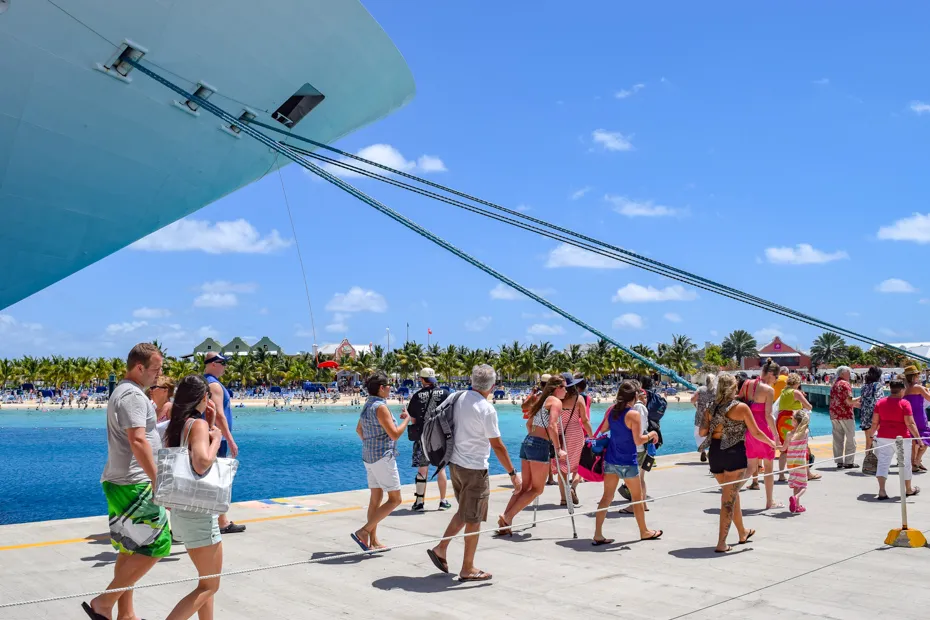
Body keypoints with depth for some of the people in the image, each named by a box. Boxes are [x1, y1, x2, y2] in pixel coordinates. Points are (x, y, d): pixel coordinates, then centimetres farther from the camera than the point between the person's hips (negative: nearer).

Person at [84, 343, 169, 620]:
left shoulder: (123, 391, 17)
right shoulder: (133, 394, -17)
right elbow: (138, 441, -27)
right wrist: (159, 481, -26)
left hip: (122, 482, 11)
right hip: (133, 484, -11)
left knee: (131, 550, 14)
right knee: (156, 545, -7)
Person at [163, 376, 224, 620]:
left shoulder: (175, 426, 7)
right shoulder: (198, 424, -17)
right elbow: (203, 463, -32)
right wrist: (216, 438, -15)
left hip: (181, 510, 9)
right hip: (198, 512, -9)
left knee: (207, 581, 21)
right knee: (209, 586, 2)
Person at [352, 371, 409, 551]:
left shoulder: (368, 405, 9)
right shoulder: (380, 407, -19)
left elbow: (359, 430, 23)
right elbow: (395, 434, -21)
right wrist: (406, 419, -7)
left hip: (369, 456, 9)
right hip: (383, 457, -9)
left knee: (376, 498, 13)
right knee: (395, 499, -2)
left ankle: (373, 541, 16)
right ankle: (363, 532, -7)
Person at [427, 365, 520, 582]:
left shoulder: (458, 399, 2)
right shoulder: (487, 409, -19)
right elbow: (497, 446, -18)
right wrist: (512, 473, -10)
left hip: (455, 464, 7)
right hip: (474, 469, -7)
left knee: (464, 513, 23)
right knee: (473, 520, 5)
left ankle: (440, 549, 20)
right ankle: (468, 570, 15)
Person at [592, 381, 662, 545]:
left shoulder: (611, 410, 2)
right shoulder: (634, 414, -17)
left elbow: (603, 429, 15)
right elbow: (638, 440, -19)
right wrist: (651, 434, -3)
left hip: (610, 460, 5)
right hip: (627, 462, -5)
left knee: (607, 497, 7)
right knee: (637, 497, 14)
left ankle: (598, 535, 4)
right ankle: (644, 532, 30)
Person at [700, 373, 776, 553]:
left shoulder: (713, 407, 6)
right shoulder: (741, 407, -6)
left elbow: (702, 432, 4)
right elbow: (756, 433, -2)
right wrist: (771, 442, 17)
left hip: (715, 453, 5)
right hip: (734, 453, -5)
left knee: (732, 494, 22)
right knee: (729, 498, -1)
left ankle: (743, 533, 40)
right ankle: (721, 543, -3)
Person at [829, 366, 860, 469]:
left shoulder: (834, 384, 16)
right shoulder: (845, 384, -10)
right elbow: (849, 401, -17)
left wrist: (854, 404, 21)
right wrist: (859, 399, -1)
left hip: (834, 415, 7)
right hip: (846, 415, -7)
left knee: (838, 439, 7)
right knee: (850, 439, 0)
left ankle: (839, 461, 7)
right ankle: (849, 462, -2)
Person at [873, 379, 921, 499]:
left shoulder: (880, 402, 3)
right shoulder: (904, 403, -10)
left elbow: (874, 422, 7)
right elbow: (910, 423, -16)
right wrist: (918, 438, -14)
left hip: (883, 437, 3)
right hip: (901, 438, -3)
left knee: (883, 463, 1)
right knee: (904, 463, 15)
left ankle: (881, 491, -10)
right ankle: (908, 489, 32)